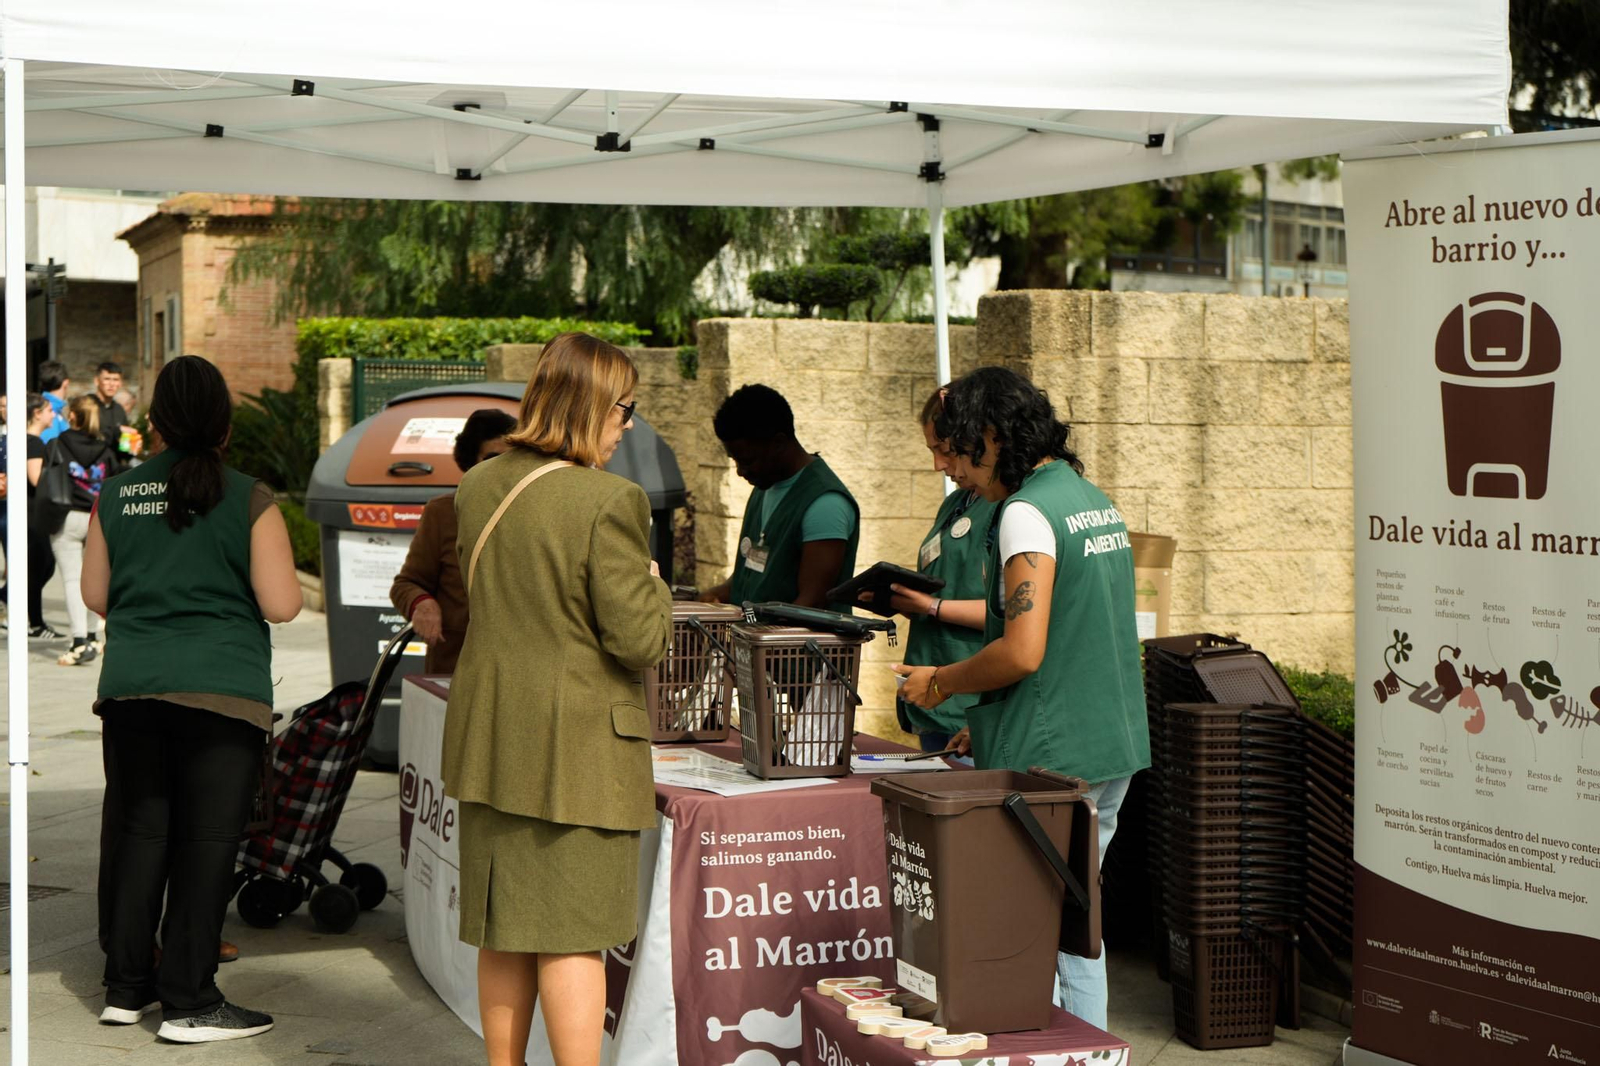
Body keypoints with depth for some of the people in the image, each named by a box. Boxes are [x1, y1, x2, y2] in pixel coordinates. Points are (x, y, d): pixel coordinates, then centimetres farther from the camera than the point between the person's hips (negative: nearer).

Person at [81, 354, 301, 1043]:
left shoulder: (116, 495, 6)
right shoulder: (249, 501, -5)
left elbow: (95, 596, 13)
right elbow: (282, 605, -7)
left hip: (130, 685, 4)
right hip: (221, 689, -4)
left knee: (135, 832, 13)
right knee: (206, 841, 0)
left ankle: (126, 988, 21)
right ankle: (189, 1004, 2)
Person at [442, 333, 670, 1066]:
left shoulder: (478, 488, 4)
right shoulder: (608, 501, -18)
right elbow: (639, 640, -17)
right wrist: (653, 583, 1)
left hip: (491, 741, 7)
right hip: (578, 745, -7)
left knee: (503, 927, 16)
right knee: (572, 934, 0)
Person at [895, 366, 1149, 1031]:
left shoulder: (1026, 512, -15)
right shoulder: (1094, 500, 14)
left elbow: (1023, 652, -23)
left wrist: (940, 683, -6)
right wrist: (992, 723, 22)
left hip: (1046, 764, -9)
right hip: (1113, 750, 9)